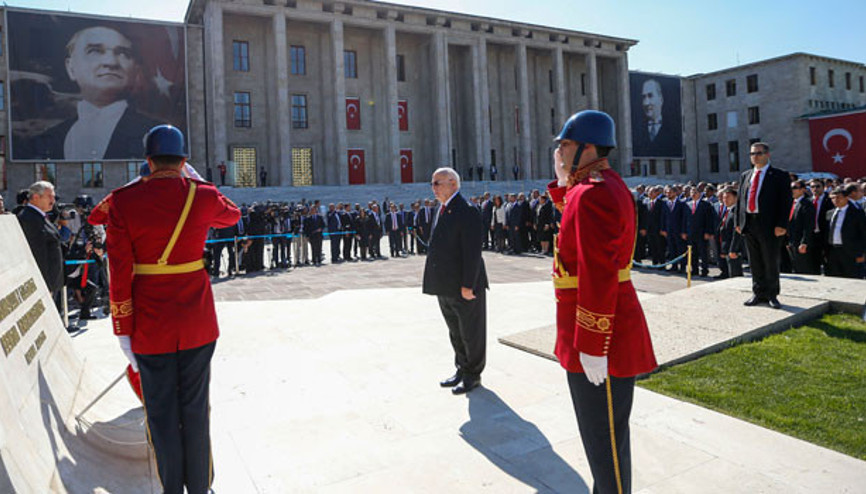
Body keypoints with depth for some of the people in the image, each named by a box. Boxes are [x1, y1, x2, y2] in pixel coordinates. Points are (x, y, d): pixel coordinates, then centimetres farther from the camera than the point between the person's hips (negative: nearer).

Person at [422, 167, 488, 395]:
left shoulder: (467, 212, -16)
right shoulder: (442, 211, 13)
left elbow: (472, 252, -20)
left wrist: (467, 285, -22)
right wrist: (435, 282, 12)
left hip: (465, 289, -9)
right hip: (446, 288, 9)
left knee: (471, 334, 7)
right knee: (455, 333, 19)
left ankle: (472, 375, 22)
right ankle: (462, 369, 34)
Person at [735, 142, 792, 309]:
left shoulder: (780, 176, -1)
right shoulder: (745, 176, 15)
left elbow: (786, 201, -7)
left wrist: (781, 225, -15)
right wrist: (739, 222, 8)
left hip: (769, 225, -5)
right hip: (749, 225, 5)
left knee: (771, 262, 3)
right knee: (755, 263, 10)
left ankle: (772, 295, 15)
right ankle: (759, 293, 19)